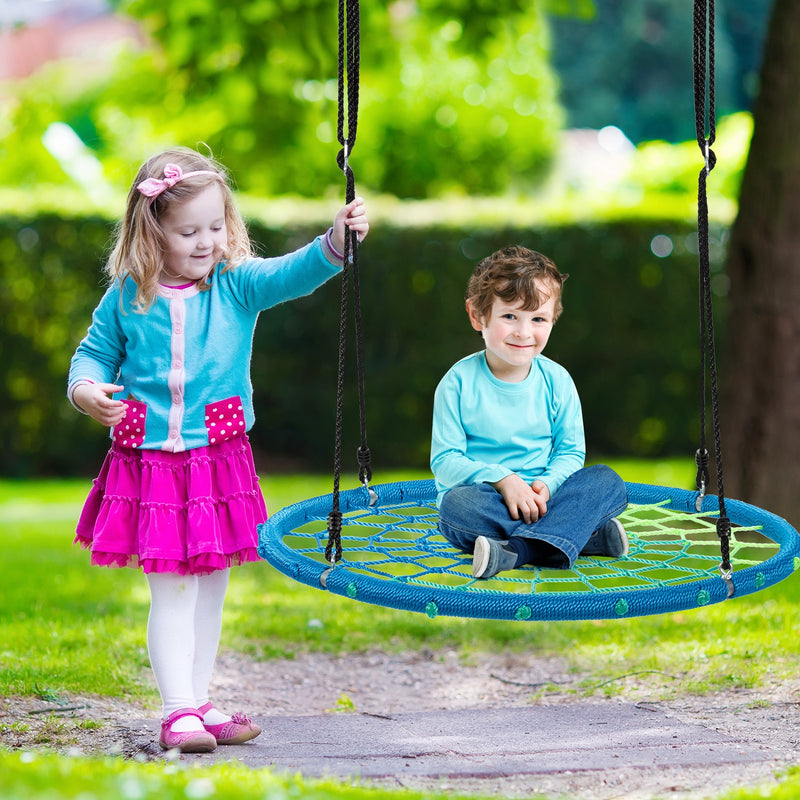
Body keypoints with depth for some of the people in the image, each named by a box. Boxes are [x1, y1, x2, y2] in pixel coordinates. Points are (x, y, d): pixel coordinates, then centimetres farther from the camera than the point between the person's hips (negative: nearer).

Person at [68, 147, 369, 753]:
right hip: (149, 465, -2)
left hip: (220, 460, 3)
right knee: (172, 589, -5)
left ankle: (197, 703, 23)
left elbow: (292, 275, -18)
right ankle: (177, 710, 0)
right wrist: (86, 390, -11)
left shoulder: (238, 284, -2)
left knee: (211, 588, 11)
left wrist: (336, 243, -36)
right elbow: (96, 353, 10)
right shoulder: (127, 297, -2)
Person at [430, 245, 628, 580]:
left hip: (540, 499, 3)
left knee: (607, 481, -19)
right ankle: (588, 534, -35)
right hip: (484, 494, -3)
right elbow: (445, 459, -8)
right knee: (457, 504, -36)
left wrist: (546, 485, -17)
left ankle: (516, 550, -39)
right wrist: (502, 479, -23)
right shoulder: (459, 382, -6)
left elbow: (570, 452, 5)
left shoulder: (556, 380, 3)